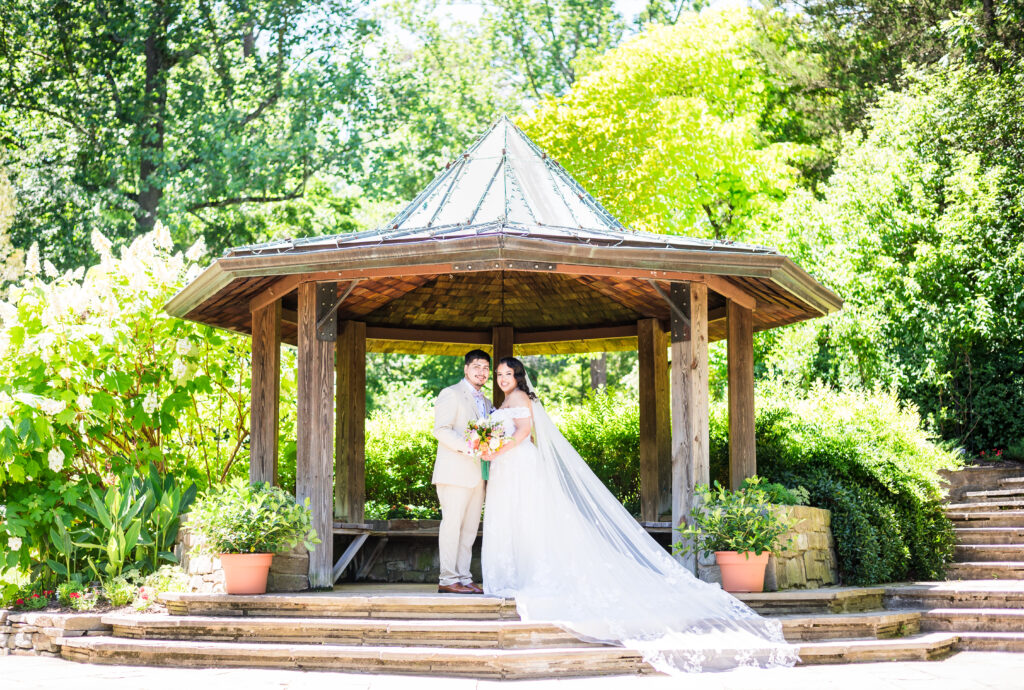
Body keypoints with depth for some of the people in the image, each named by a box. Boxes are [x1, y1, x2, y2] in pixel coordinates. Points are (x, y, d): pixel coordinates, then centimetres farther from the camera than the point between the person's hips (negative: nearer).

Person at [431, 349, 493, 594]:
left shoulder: (484, 402, 23)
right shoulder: (451, 394, -2)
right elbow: (441, 430, -13)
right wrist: (467, 447, -23)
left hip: (477, 473, 8)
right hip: (455, 471, -8)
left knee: (470, 527, 7)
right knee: (452, 523, -8)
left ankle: (463, 577, 10)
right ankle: (447, 579, -6)